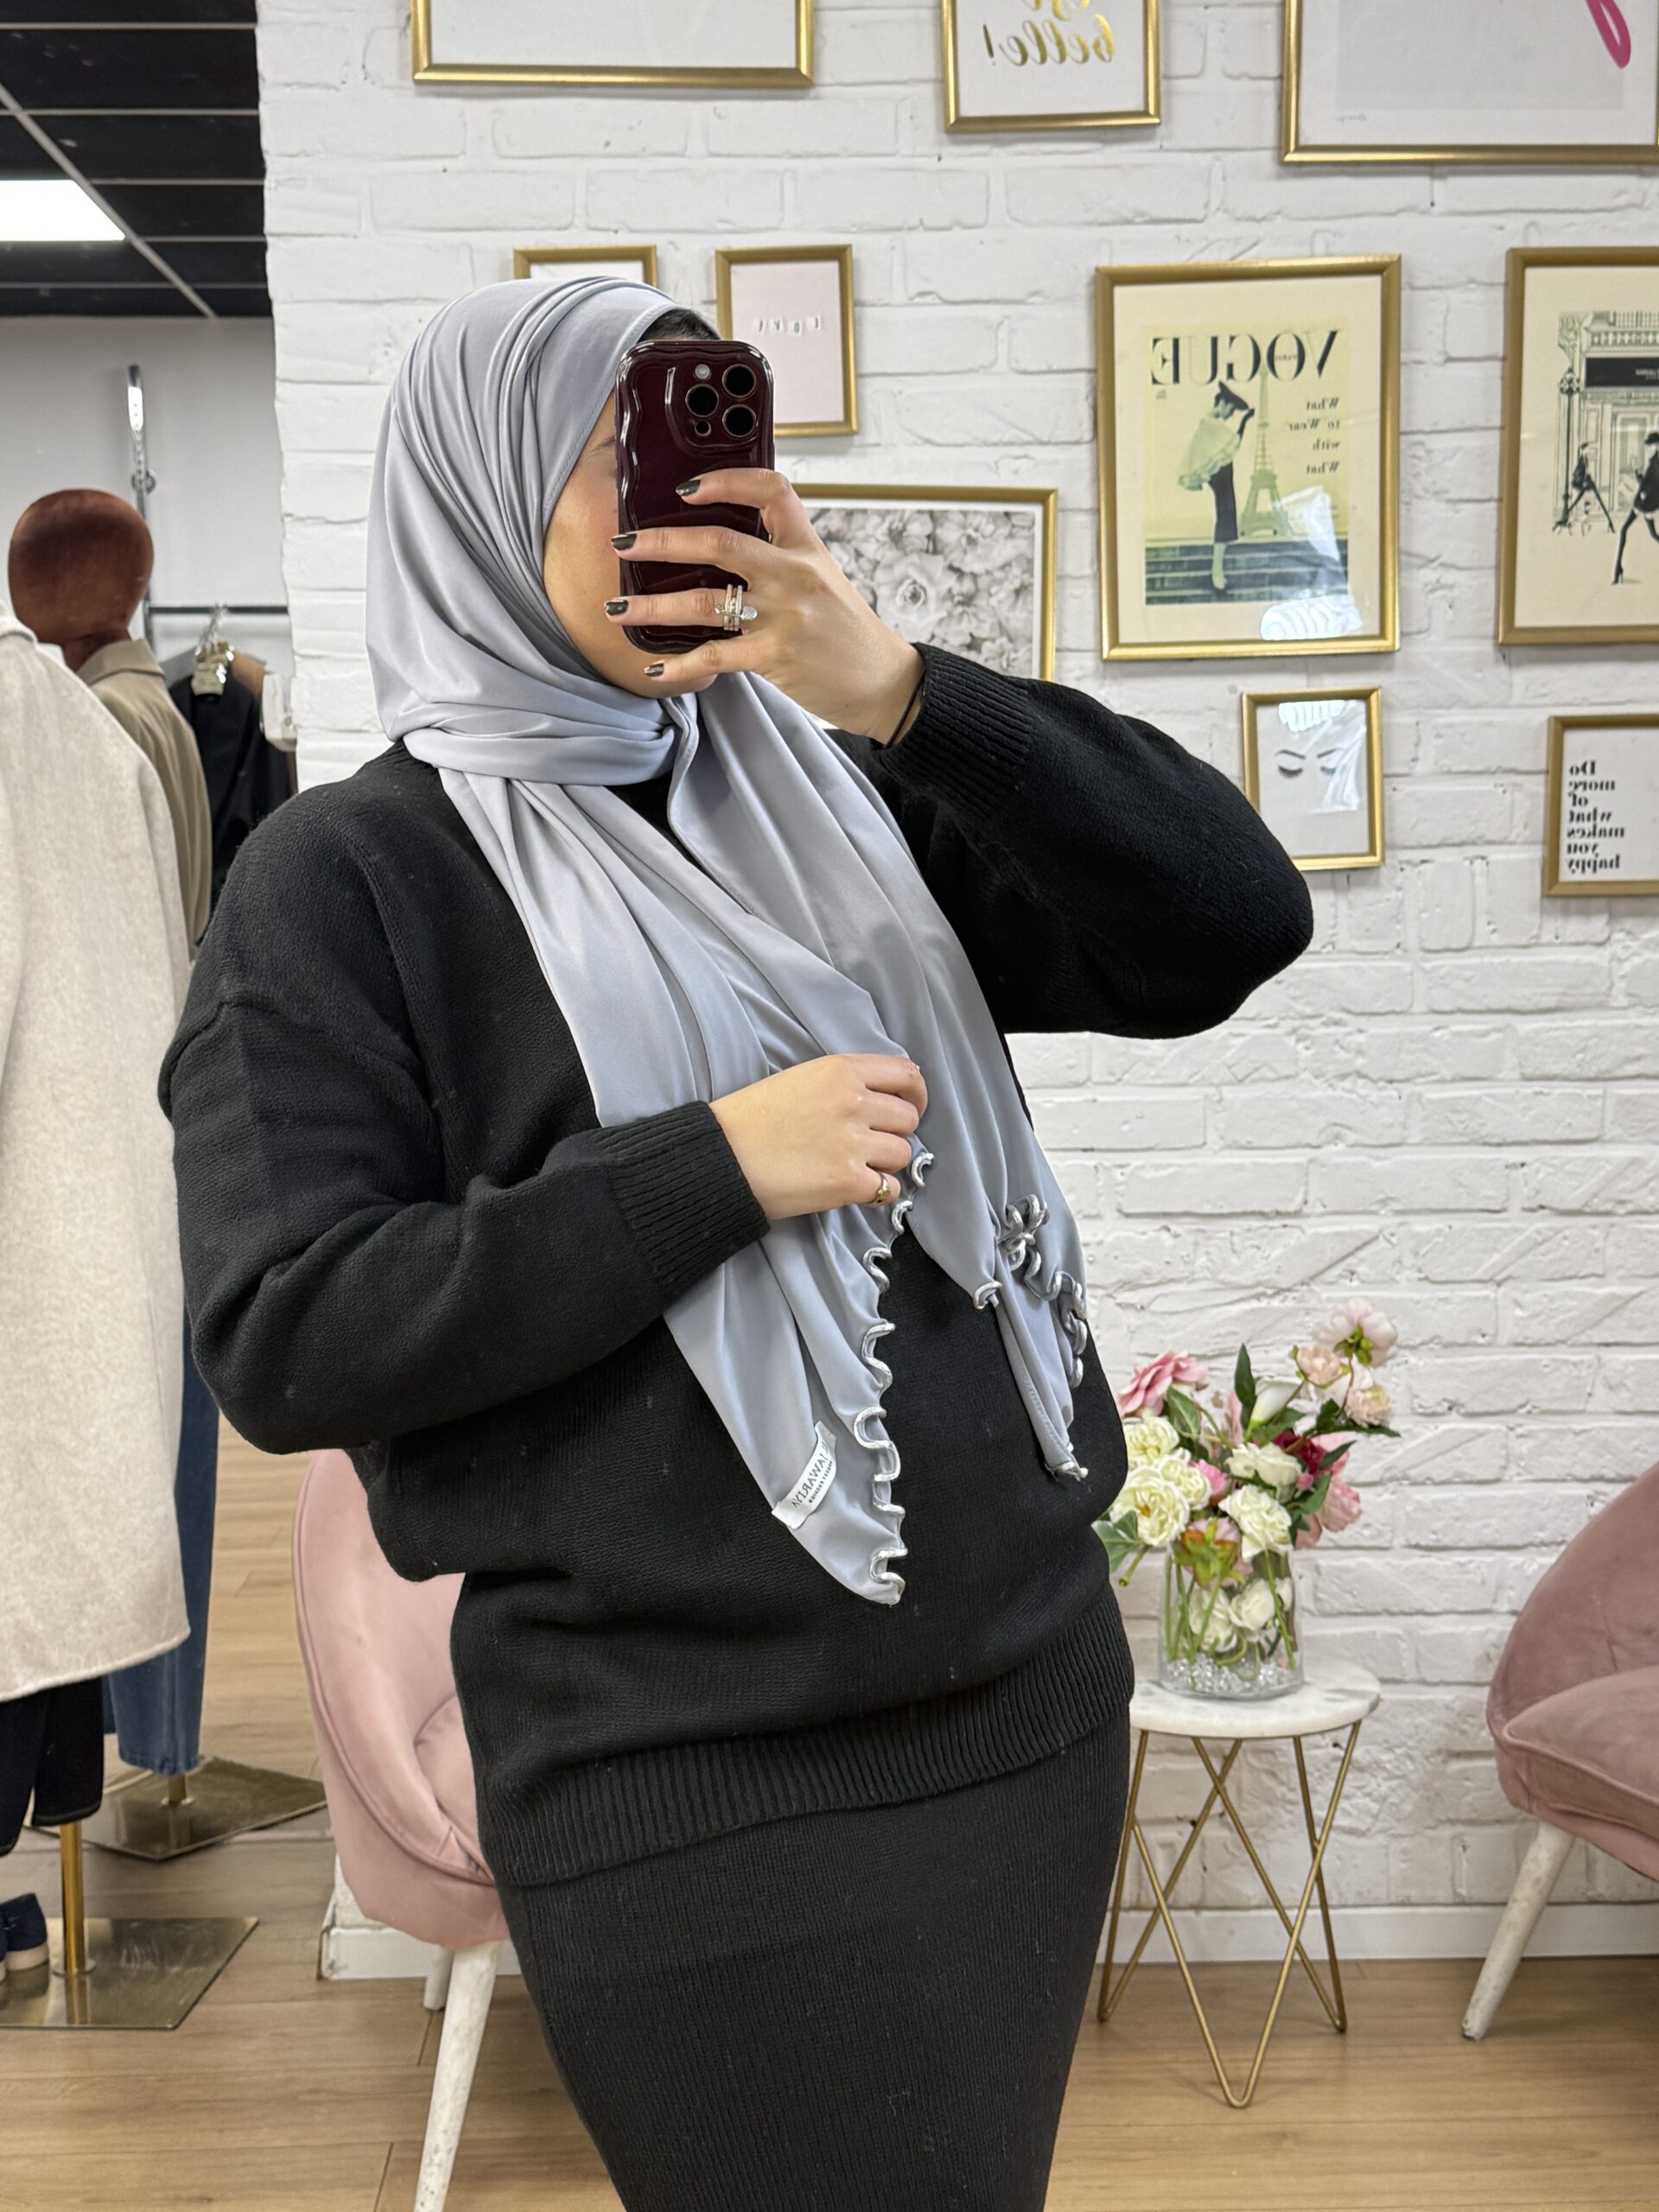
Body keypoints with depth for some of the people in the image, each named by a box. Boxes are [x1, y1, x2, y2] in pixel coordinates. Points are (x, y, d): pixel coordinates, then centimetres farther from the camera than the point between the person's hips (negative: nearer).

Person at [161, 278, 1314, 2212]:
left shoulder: (838, 796, 6)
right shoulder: (352, 876, -5)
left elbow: (1236, 926, -4)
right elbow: (283, 1343, -14)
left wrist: (905, 695, -15)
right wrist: (714, 1169, -19)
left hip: (1030, 1695, 5)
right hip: (692, 1788, -5)